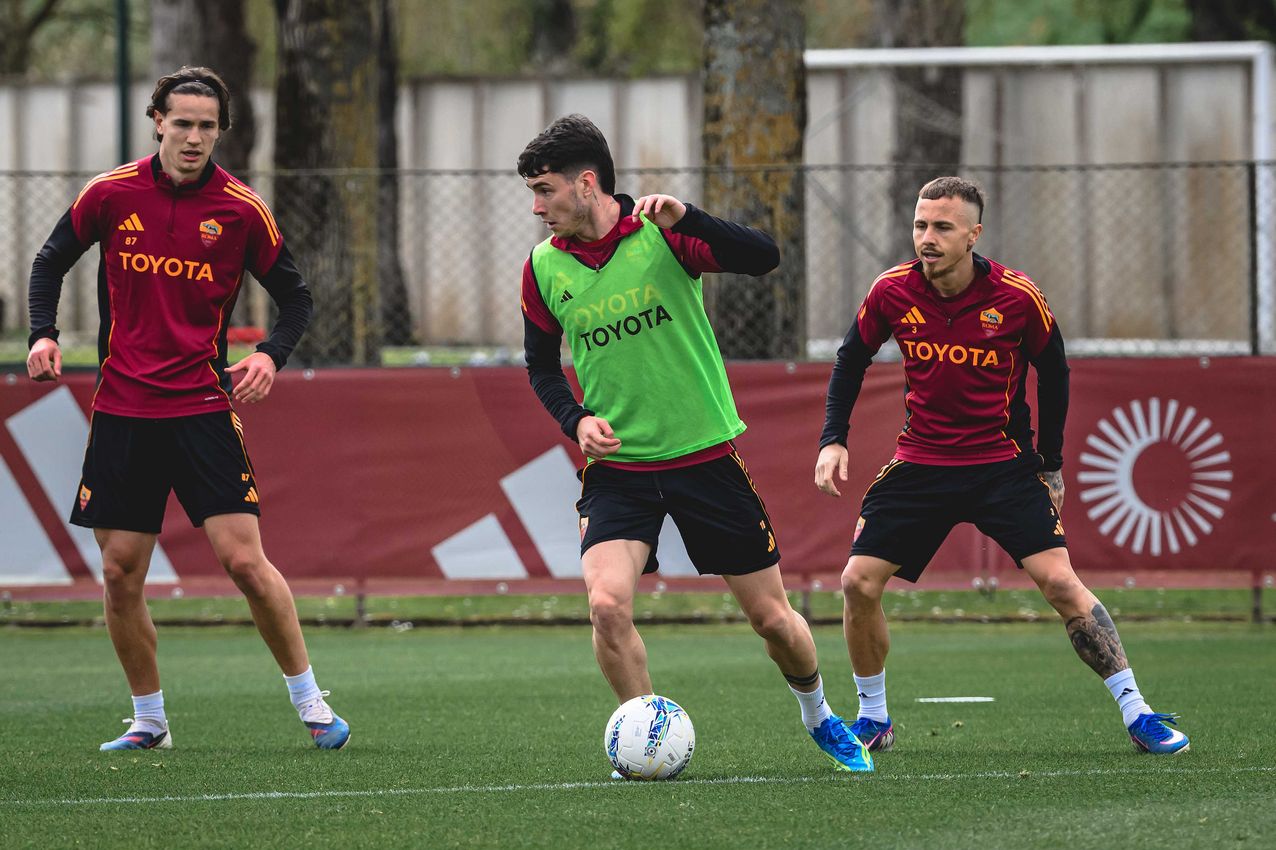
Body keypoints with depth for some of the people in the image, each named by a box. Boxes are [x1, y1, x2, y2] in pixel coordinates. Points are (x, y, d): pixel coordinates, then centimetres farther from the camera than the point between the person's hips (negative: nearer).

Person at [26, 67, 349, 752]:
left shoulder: (241, 210, -3)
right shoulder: (111, 194, 0)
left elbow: (294, 296, 7)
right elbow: (50, 262, 14)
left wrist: (271, 355, -13)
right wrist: (43, 334, -2)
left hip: (203, 408, -2)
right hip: (121, 408, 2)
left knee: (244, 560, -10)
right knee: (120, 574, 2)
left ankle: (310, 702, 3)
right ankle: (148, 717, 19)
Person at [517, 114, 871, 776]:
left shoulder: (660, 235, -12)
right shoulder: (543, 268, -1)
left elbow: (764, 257, -24)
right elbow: (541, 364, 14)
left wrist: (684, 218, -37)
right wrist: (575, 419, -5)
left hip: (704, 455, -2)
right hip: (617, 466, 2)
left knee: (770, 616, 6)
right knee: (607, 603, -21)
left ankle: (818, 715, 35)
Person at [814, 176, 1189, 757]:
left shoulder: (1017, 298, -14)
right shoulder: (892, 291, -9)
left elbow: (1053, 374, 2)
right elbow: (852, 360, 8)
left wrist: (1051, 465, 5)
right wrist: (832, 439, -3)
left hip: (1003, 463, -2)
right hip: (919, 463, 2)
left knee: (1060, 582, -14)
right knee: (859, 583, -7)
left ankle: (1135, 712, -7)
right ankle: (873, 719, 12)